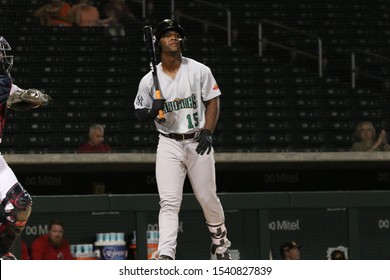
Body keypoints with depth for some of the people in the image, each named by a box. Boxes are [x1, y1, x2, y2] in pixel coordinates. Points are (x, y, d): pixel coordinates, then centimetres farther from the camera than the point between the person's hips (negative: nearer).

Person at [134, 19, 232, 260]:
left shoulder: (199, 71, 0)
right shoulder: (149, 80, 2)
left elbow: (213, 102, 3)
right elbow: (140, 114, 8)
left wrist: (207, 132, -10)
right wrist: (153, 111, -16)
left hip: (198, 142, 0)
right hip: (169, 143, 0)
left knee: (208, 197, 6)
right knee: (169, 202, -11)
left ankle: (220, 240, 32)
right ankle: (166, 256, -19)